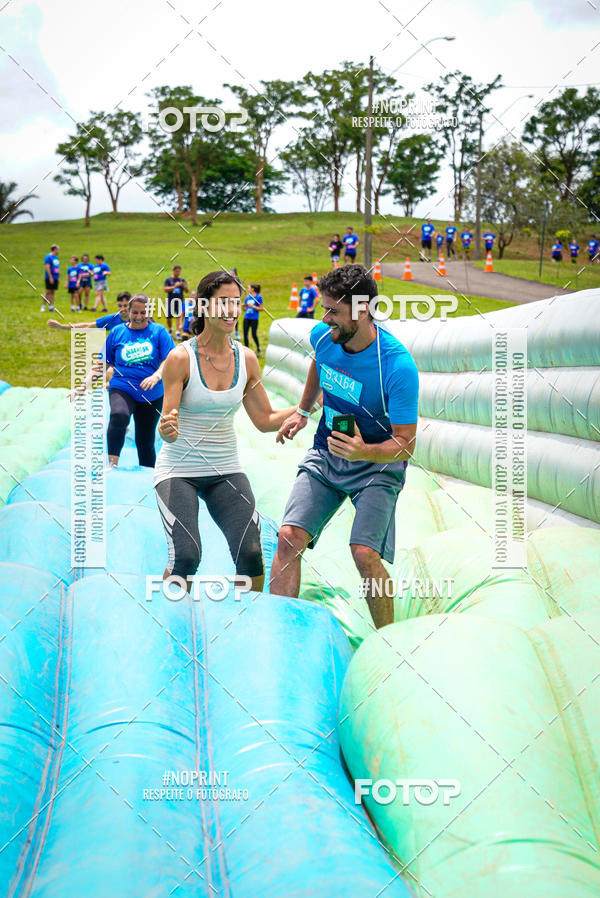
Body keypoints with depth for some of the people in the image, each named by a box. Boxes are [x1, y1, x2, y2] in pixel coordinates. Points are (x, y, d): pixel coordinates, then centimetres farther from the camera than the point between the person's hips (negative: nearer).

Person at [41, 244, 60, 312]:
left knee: (52, 292, 6)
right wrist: (50, 277, -20)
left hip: (55, 278, 8)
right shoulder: (48, 257, -10)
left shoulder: (56, 257, 16)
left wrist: (59, 277, 16)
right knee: (48, 292, -8)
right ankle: (43, 306, -3)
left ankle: (51, 307, 6)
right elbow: (47, 267, -16)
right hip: (49, 278, -8)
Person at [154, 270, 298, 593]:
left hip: (226, 470, 4)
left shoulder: (246, 359, 1)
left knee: (251, 553, -12)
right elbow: (167, 429, -14)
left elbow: (265, 420, 10)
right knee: (186, 555, -20)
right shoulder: (181, 358, -13)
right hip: (179, 469, -4)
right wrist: (167, 428, -37)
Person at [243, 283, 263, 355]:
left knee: (254, 334, -6)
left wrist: (252, 306, -14)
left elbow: (261, 309, -6)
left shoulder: (258, 297, -4)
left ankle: (258, 348, 17)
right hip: (246, 318, 5)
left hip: (254, 319, -5)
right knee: (245, 334, 0)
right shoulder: (247, 297, 11)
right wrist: (243, 306, -1)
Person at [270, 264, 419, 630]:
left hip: (377, 464, -5)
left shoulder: (398, 366, -26)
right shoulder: (323, 336, -8)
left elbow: (406, 445, -21)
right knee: (289, 537, -13)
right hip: (325, 456, 5)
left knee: (365, 552, -22)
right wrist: (302, 412, 25)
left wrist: (363, 452, -38)